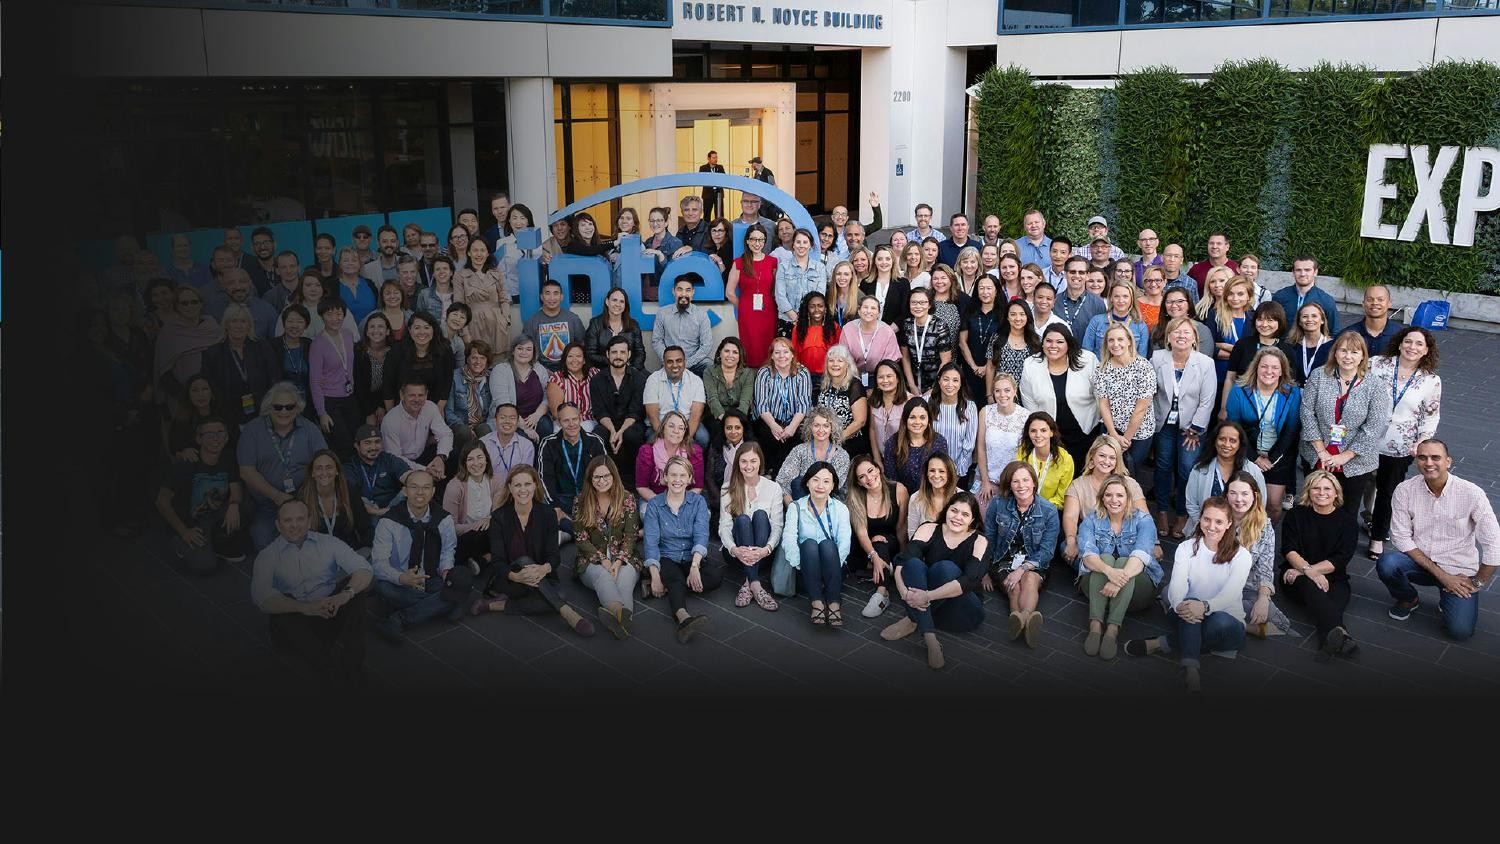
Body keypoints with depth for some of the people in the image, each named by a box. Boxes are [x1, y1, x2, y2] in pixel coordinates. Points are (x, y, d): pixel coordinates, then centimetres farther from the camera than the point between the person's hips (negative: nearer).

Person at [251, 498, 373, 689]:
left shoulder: (328, 543, 10)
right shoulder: (267, 555, 6)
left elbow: (364, 569, -2)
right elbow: (260, 597, -11)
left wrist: (345, 594, -24)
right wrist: (304, 607, -27)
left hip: (333, 612, 2)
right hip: (298, 621, -1)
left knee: (355, 584, -22)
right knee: (283, 616, -32)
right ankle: (329, 669, -45)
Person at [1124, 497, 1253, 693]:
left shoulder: (1241, 555, -2)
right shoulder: (1186, 548, 4)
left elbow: (1230, 594, -20)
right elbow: (1177, 586, -12)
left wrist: (1205, 607, -42)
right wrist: (1180, 605, -38)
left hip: (1225, 620, -1)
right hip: (1187, 619, 1)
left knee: (1221, 623, -38)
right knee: (1189, 605, -35)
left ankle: (1160, 644, -25)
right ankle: (1191, 670, -48)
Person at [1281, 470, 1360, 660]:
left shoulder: (1347, 520, 9)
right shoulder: (1295, 515, 11)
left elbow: (1341, 559, -3)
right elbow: (1289, 550, -4)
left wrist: (1304, 570, -15)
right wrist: (1308, 570, -25)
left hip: (1333, 578, 1)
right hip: (1298, 576, -1)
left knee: (1336, 599, -34)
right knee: (1309, 586, -37)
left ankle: (1330, 640, -63)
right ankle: (1341, 635, -62)